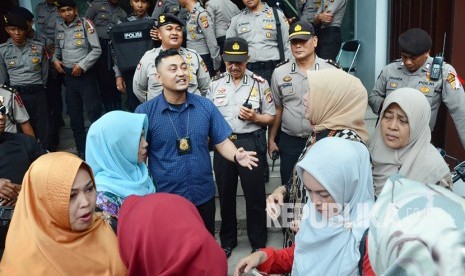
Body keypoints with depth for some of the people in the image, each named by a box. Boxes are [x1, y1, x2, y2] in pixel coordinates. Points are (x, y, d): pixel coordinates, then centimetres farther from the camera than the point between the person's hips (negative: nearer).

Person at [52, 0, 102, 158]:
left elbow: (97, 49, -11)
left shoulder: (85, 23, -7)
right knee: (74, 115, 10)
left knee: (94, 112, -6)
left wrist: (82, 65, -14)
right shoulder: (59, 27, 7)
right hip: (67, 75, 5)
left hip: (85, 74, -5)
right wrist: (55, 59, 1)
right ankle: (82, 151, 22)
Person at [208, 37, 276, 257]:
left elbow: (271, 117, 2)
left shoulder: (260, 84, 0)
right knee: (225, 194, 13)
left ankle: (258, 244, 21)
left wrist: (254, 118, -17)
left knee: (255, 195, 4)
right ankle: (227, 241, 30)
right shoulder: (215, 85, 9)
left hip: (250, 143, -3)